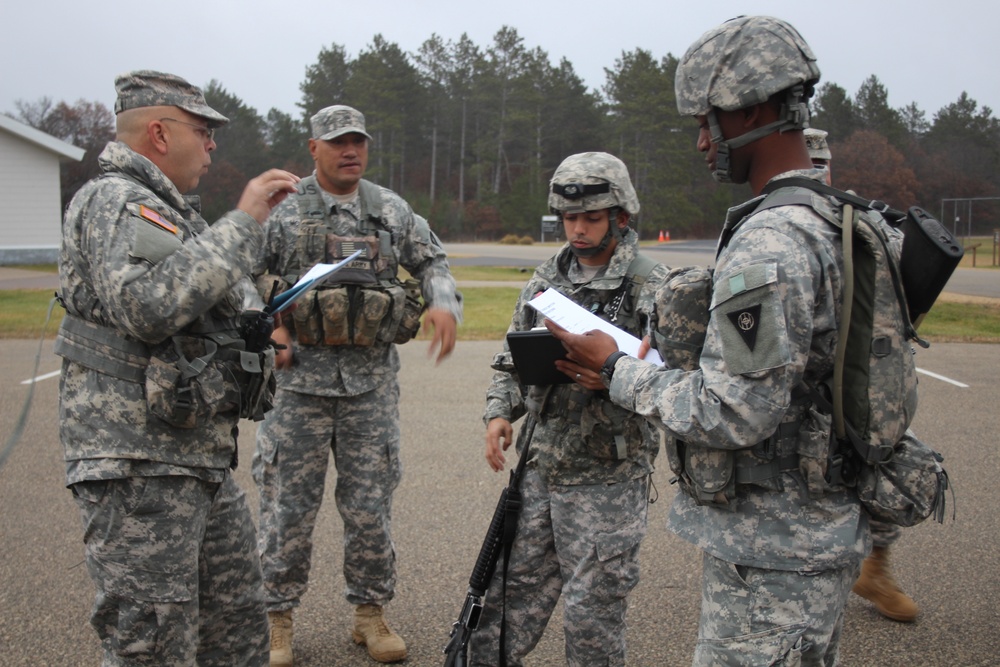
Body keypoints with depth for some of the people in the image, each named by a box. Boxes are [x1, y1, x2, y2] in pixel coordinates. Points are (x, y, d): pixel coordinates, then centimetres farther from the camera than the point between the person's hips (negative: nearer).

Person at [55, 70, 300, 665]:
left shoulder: (166, 209, 21)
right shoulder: (115, 201, -10)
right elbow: (147, 305, -30)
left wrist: (254, 346, 16)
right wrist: (243, 223, -25)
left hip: (202, 458, 10)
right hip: (138, 465, -10)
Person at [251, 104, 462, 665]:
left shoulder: (392, 210, 10)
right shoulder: (282, 209, 2)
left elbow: (432, 261, 16)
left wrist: (445, 303, -4)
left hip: (372, 381, 2)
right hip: (300, 376, -2)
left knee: (370, 505, 8)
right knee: (290, 504, 5)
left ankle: (371, 612, 24)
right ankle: (278, 618, 21)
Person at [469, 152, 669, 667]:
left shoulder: (653, 287, -9)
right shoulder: (546, 280, 9)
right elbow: (511, 362, 15)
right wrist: (498, 414, -3)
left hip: (607, 482, -5)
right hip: (540, 470, 6)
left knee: (592, 621, 6)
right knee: (507, 597, 15)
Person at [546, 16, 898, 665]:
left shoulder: (769, 244, -24)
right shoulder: (834, 221, 9)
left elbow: (735, 415, -26)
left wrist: (620, 370, -13)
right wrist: (659, 365, 10)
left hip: (770, 552, -10)